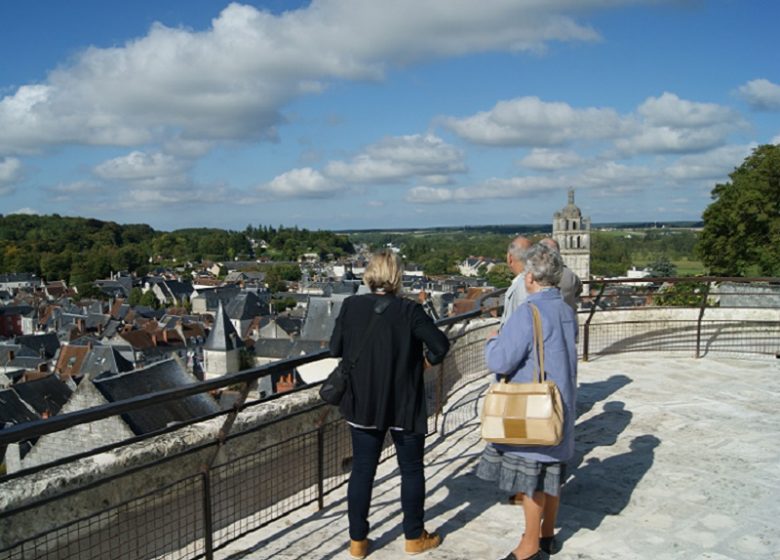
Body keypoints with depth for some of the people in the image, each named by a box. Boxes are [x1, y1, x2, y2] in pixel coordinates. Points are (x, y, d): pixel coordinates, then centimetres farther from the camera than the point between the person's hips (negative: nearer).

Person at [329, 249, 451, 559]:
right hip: (404, 405, -2)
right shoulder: (409, 310, -15)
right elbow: (440, 344, -18)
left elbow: (335, 349, -1)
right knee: (411, 469, 14)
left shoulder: (350, 306, -7)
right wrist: (428, 358, 3)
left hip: (363, 403, 3)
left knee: (362, 470, 12)